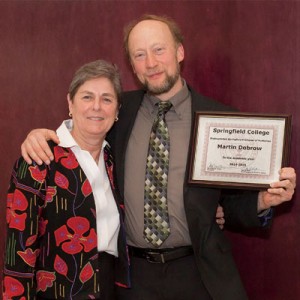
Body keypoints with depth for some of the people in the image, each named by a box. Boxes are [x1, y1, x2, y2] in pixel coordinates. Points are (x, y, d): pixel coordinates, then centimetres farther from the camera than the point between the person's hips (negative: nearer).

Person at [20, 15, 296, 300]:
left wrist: (265, 199, -21)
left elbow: (233, 206, -1)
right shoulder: (119, 109, 1)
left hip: (199, 275, -2)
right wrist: (39, 135, -7)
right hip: (134, 275, 2)